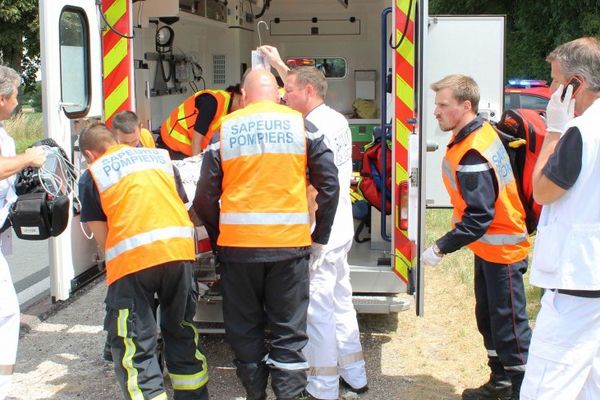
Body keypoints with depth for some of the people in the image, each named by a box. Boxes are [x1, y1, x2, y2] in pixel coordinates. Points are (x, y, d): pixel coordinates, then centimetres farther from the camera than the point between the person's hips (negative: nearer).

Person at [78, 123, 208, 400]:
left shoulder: (92, 175, 11)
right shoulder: (159, 155, 21)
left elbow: (101, 236, 7)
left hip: (131, 257, -4)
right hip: (180, 247, 5)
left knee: (133, 347, 6)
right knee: (182, 332, 22)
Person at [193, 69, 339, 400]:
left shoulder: (225, 129, 3)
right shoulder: (300, 125, 3)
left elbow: (205, 197, 1)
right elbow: (329, 184, 0)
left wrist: (218, 239, 14)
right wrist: (320, 238, 9)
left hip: (238, 245, 1)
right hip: (290, 243, 0)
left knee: (245, 330, 15)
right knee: (289, 332, 9)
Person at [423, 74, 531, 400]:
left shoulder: (472, 155, -28)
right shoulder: (481, 132, 2)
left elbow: (479, 217, -31)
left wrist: (440, 248, -27)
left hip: (501, 249, -10)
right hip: (488, 246, 10)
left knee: (509, 325, -1)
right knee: (487, 318, 18)